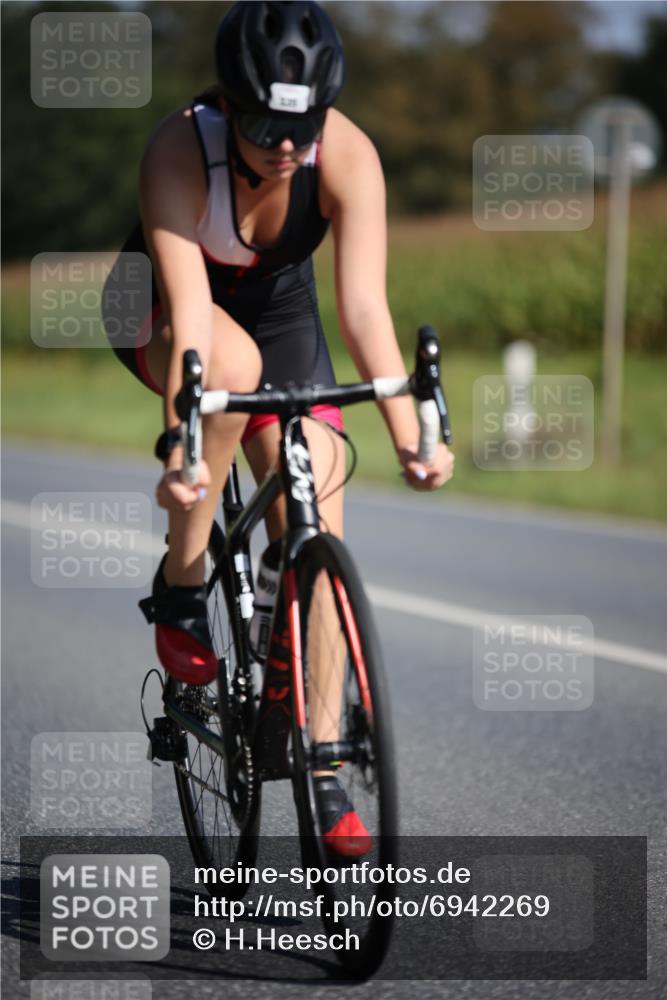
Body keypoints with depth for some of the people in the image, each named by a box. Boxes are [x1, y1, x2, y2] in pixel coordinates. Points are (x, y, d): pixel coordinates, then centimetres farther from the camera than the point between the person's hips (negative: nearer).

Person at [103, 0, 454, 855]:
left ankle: (321, 776, 0)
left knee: (315, 530, -9)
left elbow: (364, 304, -36)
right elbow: (189, 314, -42)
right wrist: (179, 446, -53)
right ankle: (179, 588, -19)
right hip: (157, 308, -2)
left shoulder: (348, 155, -30)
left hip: (280, 308, 2)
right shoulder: (179, 150, -35)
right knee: (233, 365, -39)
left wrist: (409, 435, -47)